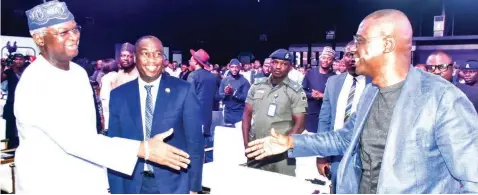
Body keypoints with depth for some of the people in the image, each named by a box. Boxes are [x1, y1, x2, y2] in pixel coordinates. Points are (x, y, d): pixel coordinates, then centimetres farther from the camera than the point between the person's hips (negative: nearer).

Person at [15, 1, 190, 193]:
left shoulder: (79, 72, 3)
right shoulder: (35, 84, -22)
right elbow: (75, 140, -30)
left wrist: (101, 182, 9)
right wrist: (143, 149, -34)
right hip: (48, 185, -6)